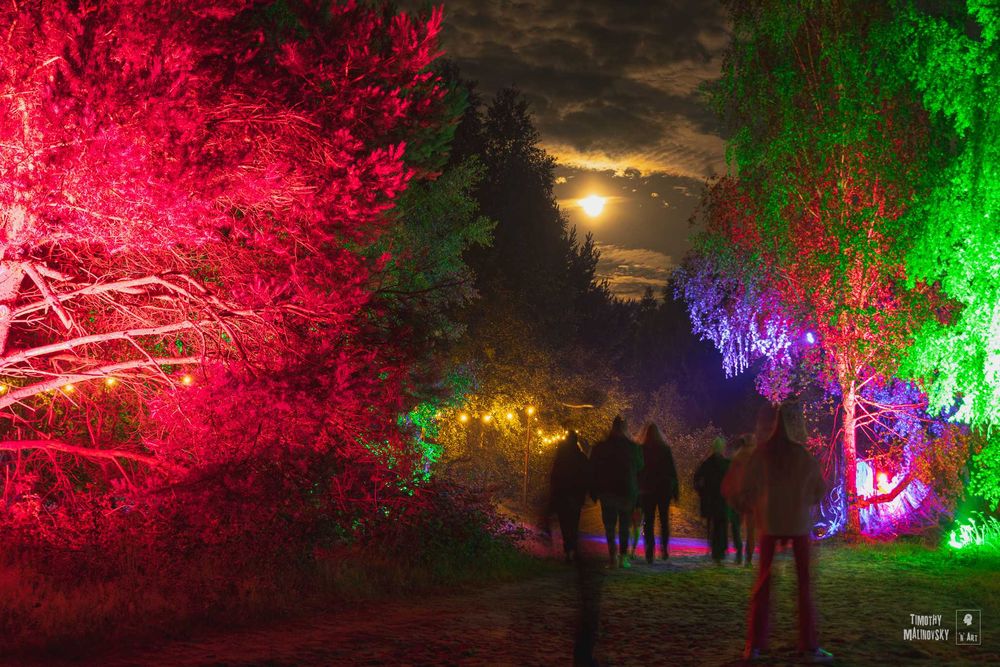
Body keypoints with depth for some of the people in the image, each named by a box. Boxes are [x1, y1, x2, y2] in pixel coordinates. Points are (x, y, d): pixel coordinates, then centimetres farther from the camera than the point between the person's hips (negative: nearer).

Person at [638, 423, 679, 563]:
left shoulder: (641, 450, -4)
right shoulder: (665, 449, -2)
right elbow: (672, 471, -1)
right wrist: (676, 491, 4)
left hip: (647, 490, -1)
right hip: (664, 489, 1)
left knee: (648, 521, 3)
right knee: (664, 520, 14)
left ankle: (650, 552, -6)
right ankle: (664, 549, 5)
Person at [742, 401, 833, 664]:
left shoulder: (761, 452, -10)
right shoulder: (805, 455, -12)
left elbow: (747, 487, -4)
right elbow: (820, 490, -2)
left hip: (769, 524, 1)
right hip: (798, 525, -1)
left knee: (763, 582, 10)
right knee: (804, 583, 9)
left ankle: (754, 645, 9)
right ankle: (809, 645, 10)